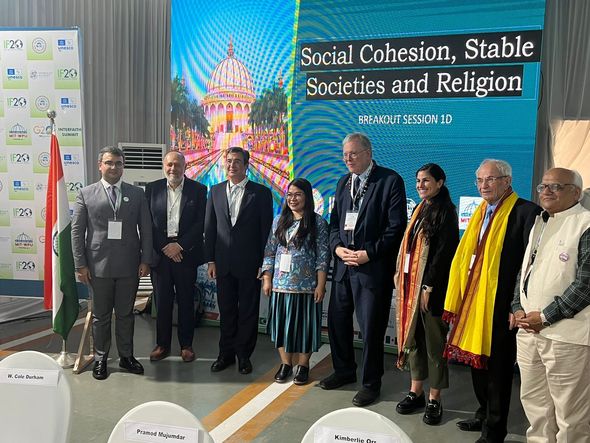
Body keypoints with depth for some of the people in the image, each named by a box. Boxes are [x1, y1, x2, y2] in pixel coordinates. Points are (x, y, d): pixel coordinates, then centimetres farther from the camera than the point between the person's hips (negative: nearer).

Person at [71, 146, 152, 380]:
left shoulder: (137, 193, 5)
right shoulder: (86, 194, 2)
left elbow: (146, 229, 5)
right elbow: (77, 231, 0)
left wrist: (145, 260, -1)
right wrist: (80, 264, -5)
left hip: (129, 265, 1)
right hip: (98, 266, -1)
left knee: (126, 314, 12)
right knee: (100, 315, 10)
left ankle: (126, 356, 26)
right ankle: (100, 359, 25)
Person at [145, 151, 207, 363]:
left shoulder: (198, 190, 1)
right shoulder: (152, 189, 4)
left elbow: (200, 223, -4)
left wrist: (180, 246, -11)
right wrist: (164, 247, -9)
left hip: (186, 253, -1)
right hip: (160, 252, 1)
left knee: (186, 301, 7)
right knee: (162, 300, 7)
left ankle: (186, 345, 19)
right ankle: (162, 344, 19)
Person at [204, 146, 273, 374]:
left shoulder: (261, 192, -3)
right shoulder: (216, 191, 8)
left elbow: (266, 230, -4)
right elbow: (209, 228, 8)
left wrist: (264, 263, -8)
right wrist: (210, 260, 3)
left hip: (250, 263, -3)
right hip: (223, 263, 3)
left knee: (248, 311, 6)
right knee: (226, 310, 12)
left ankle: (244, 355, 19)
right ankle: (226, 353, 24)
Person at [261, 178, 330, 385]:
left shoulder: (318, 223, -3)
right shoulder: (279, 221, 8)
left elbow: (323, 257, -6)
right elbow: (269, 252, 8)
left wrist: (320, 285, -11)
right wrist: (267, 279, 2)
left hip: (306, 285, -3)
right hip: (281, 284, 3)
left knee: (304, 324, 5)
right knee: (282, 323, 9)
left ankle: (303, 365, 21)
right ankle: (285, 363, 24)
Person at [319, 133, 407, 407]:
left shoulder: (390, 180, -7)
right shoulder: (343, 183, 13)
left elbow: (396, 226, -12)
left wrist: (369, 254, -16)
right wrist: (337, 247, -3)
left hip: (373, 267, -6)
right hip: (343, 264, 7)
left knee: (371, 328, 2)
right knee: (337, 320, 14)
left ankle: (371, 382, 19)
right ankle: (344, 371, 34)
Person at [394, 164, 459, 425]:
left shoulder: (445, 211, -9)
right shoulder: (420, 209, 14)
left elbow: (444, 251, -15)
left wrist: (429, 286, -17)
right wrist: (400, 274, 8)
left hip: (432, 285, -7)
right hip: (411, 282, 8)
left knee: (434, 340, 2)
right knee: (413, 335, 12)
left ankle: (434, 399, 12)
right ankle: (416, 392, 24)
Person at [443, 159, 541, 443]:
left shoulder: (526, 212, -11)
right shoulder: (480, 212, 13)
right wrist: (459, 301, 12)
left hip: (500, 304, -7)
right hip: (473, 301, 8)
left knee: (497, 367, 4)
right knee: (477, 361, 18)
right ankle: (484, 415, 37)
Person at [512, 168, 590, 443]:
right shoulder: (538, 223, 16)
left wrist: (545, 316, -13)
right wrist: (518, 308, 4)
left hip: (566, 335, -7)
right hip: (528, 330, 8)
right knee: (534, 402, 17)